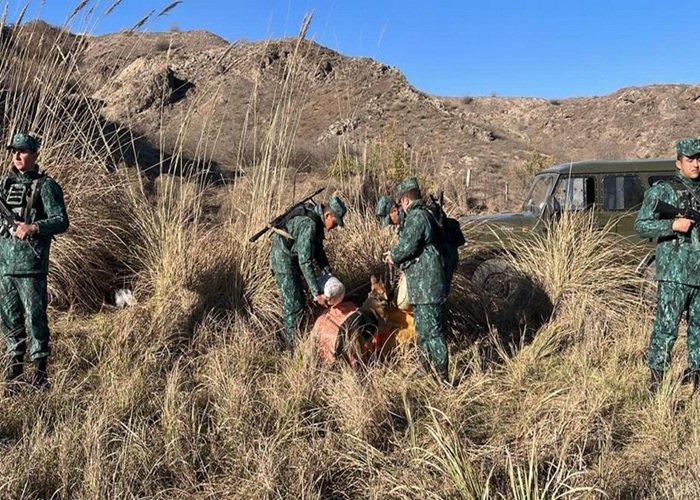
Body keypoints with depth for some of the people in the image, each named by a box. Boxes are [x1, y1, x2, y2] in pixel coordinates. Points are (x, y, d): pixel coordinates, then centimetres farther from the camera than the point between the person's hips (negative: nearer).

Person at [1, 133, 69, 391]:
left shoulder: (46, 186, -5)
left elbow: (61, 221, -12)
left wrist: (34, 227, -25)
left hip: (30, 264, -6)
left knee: (35, 318, -1)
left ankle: (40, 368, 10)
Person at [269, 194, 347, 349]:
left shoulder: (316, 221, 2)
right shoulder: (309, 225, -29)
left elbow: (318, 250, 12)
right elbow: (305, 262, -32)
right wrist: (317, 292, -32)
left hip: (292, 260, 10)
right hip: (284, 261, -10)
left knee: (298, 301, 17)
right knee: (294, 306, -6)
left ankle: (293, 338, 30)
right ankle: (293, 345, 5)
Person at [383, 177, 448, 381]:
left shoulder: (416, 216, -14)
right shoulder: (424, 215, 18)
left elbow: (408, 245, -21)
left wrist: (393, 255, -3)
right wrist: (396, 254, 17)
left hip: (425, 285, -11)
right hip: (423, 285, 11)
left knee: (432, 329, -7)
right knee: (423, 328, 20)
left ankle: (442, 375, -1)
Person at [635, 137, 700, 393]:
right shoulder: (662, 190, -3)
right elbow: (641, 225, -7)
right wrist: (673, 225, -18)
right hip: (674, 273, -6)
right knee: (666, 327, -4)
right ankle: (656, 378, 4)